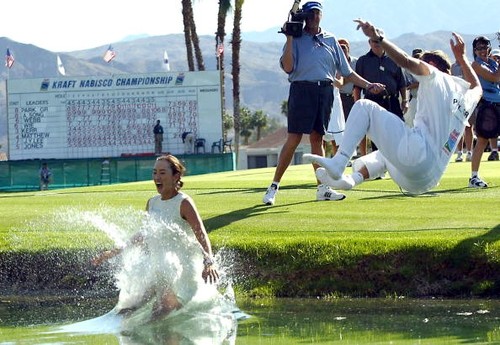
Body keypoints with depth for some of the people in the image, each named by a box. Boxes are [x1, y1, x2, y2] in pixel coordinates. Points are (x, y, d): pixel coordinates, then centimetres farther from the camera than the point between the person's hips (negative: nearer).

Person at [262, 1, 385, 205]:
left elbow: (346, 72, 18)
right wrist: (289, 38, -10)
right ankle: (274, 187, -6)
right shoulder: (297, 39, 5)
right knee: (293, 139, -10)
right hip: (302, 90, -4)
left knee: (317, 138, 7)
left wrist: (368, 85, 11)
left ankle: (322, 188, 9)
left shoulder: (330, 40, 16)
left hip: (325, 91, 4)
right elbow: (288, 68, -9)